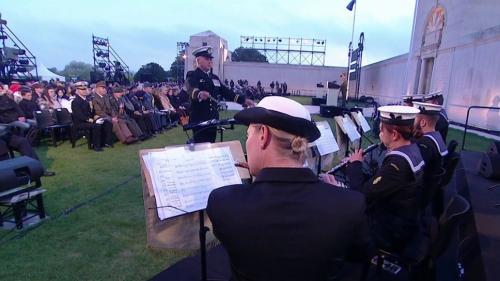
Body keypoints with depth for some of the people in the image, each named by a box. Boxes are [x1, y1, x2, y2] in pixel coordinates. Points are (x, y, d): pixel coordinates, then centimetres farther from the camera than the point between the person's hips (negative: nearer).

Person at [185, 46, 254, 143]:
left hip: (213, 119, 7)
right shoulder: (192, 75, -6)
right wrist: (199, 94, -51)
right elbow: (192, 90, -27)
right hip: (199, 120, -6)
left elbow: (226, 92, 15)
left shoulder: (214, 77, 16)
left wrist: (243, 100, 4)